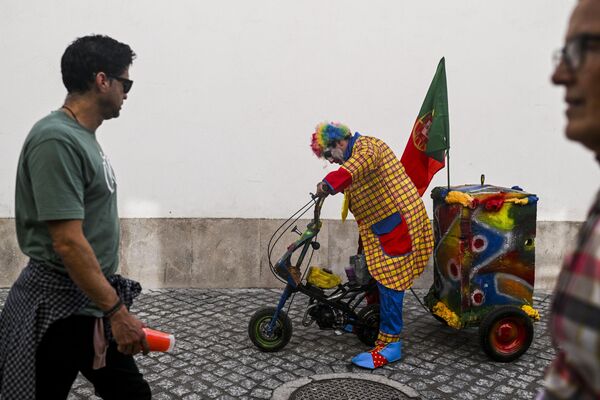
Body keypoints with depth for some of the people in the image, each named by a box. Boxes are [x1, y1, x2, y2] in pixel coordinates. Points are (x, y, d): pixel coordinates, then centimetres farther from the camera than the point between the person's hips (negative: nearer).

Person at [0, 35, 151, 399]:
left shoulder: (83, 137, 10)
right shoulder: (56, 140, -21)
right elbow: (68, 242, -25)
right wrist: (118, 311, -23)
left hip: (93, 302, 9)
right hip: (58, 312, -9)